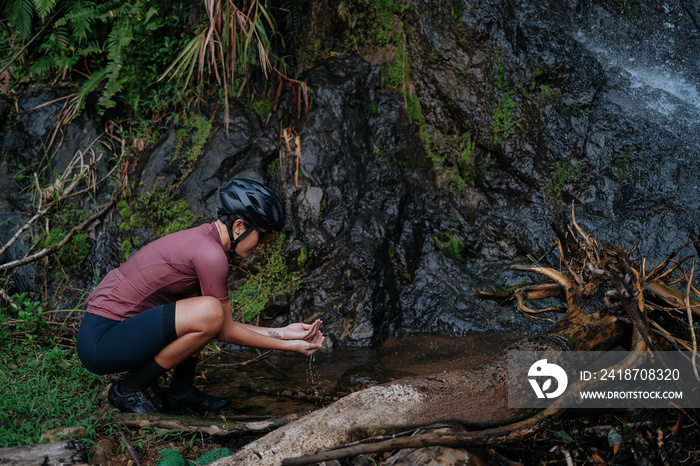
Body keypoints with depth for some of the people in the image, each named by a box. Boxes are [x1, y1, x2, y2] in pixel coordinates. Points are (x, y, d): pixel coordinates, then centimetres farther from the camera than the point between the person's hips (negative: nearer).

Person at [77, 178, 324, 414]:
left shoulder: (201, 239, 12)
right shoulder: (210, 255, -17)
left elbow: (225, 324, 17)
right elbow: (227, 332, -8)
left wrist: (282, 332, 15)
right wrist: (288, 346, 0)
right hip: (100, 342, -10)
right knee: (209, 311, -25)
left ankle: (181, 391, 13)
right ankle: (129, 390, -7)